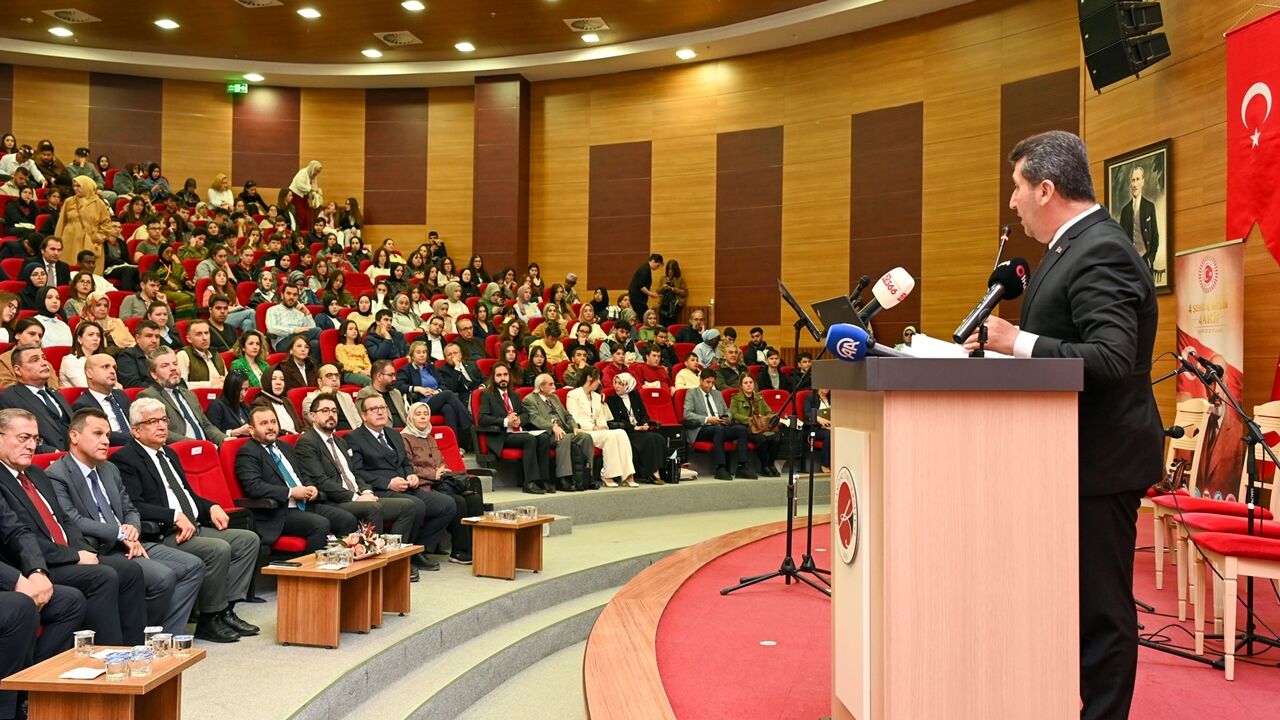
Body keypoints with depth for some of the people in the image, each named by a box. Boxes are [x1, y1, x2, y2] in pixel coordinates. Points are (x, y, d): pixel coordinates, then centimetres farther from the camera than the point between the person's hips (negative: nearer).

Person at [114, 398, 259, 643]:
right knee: (219, 549, -28)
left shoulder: (169, 453, 23)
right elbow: (133, 506, -18)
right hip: (163, 535, -9)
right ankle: (208, 620, -11)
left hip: (194, 528, 9)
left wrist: (211, 507, 7)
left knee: (248, 539, -5)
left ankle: (225, 609, -4)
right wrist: (175, 516, -24)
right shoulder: (124, 459, -6)